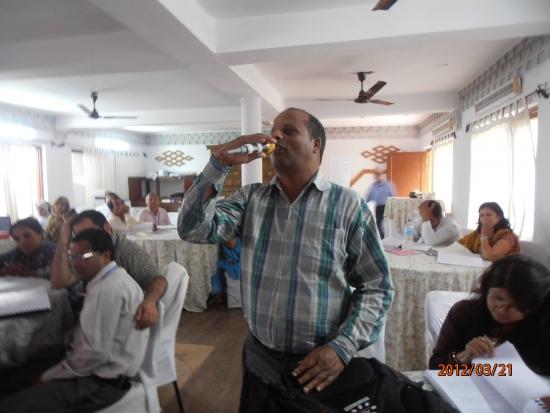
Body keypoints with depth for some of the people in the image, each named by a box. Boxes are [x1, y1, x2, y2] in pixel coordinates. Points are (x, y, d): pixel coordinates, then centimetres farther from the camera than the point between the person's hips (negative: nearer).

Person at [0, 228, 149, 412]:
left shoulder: (107, 289, -24)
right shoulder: (112, 278, 9)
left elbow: (94, 353, -24)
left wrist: (46, 378, -11)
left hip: (101, 381, -10)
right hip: (99, 369, 10)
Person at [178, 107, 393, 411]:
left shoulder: (348, 204, -9)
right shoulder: (250, 198, 1)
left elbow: (376, 287, -6)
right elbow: (195, 230, -10)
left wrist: (343, 348, -17)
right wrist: (220, 164, -17)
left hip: (322, 360, -2)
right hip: (258, 353, 3)